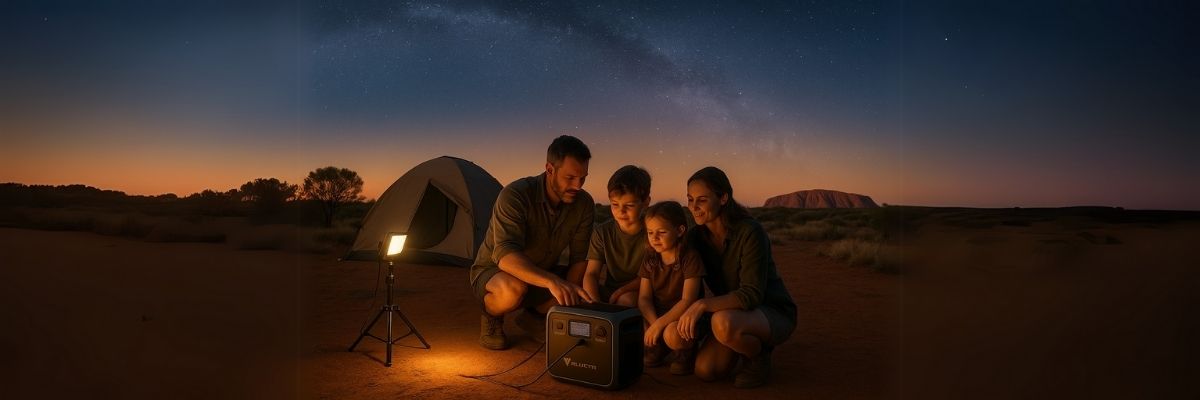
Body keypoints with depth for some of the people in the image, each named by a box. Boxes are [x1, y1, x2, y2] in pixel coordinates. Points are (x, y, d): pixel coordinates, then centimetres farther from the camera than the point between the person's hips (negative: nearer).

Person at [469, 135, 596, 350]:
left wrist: (568, 296, -26)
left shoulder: (584, 204, -13)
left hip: (541, 275, 5)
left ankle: (534, 316, 8)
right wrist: (551, 281, -57)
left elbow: (579, 258, -9)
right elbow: (504, 254, -42)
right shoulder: (515, 195, -30)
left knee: (587, 292, -18)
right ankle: (491, 317, -4)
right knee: (513, 289, -40)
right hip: (494, 273, -5)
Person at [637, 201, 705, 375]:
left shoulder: (690, 258, -15)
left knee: (673, 335, -37)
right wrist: (654, 322, -23)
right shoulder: (650, 260, 3)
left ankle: (686, 353, 1)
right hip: (657, 314, 6)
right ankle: (657, 346, 12)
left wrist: (660, 324, -28)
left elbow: (688, 301, -21)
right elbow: (644, 298, -3)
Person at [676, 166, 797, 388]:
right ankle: (750, 343, 13)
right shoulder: (695, 236, -4)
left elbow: (752, 295, -28)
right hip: (733, 312, 6)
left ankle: (760, 357, -4)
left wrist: (703, 304, -38)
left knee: (723, 322, -37)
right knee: (705, 369, -15)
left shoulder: (750, 232, -24)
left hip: (773, 312, -6)